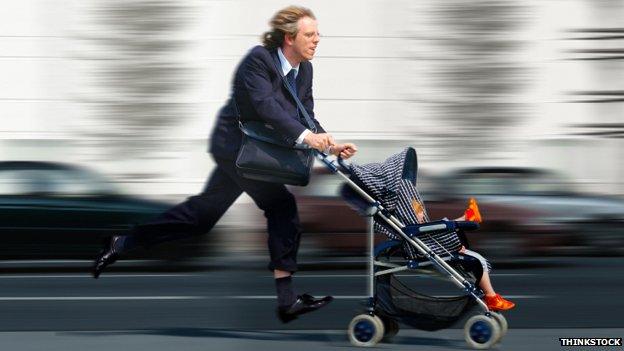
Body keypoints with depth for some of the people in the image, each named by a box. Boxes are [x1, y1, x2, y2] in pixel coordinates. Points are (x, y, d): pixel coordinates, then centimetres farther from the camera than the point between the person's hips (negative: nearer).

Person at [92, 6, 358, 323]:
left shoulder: (304, 70, 5)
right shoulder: (259, 59, -20)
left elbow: (305, 117, 2)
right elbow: (265, 106, -33)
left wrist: (330, 145, -16)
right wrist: (304, 136, -43)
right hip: (236, 144, -9)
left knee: (202, 213, 14)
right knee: (281, 205, -16)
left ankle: (122, 244, 25)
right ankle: (286, 299, -16)